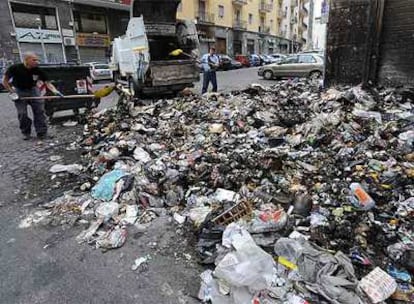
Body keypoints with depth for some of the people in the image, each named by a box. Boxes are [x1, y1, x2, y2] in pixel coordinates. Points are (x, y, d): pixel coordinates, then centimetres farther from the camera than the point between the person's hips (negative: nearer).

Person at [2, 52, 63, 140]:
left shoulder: (38, 70, -13)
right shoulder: (15, 68, -17)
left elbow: (47, 83, -16)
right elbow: (5, 81, -6)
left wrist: (55, 91, -33)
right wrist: (12, 91, -14)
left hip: (33, 90, 2)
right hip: (19, 92, -2)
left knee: (40, 112, -5)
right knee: (22, 114, -1)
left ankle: (42, 133, 2)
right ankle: (26, 133, 17)